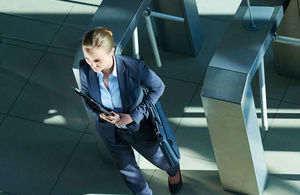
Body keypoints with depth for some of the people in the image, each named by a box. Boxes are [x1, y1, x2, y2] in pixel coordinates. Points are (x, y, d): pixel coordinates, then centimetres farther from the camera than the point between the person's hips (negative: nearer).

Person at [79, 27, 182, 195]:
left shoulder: (134, 67, -36)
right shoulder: (85, 69, -25)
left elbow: (158, 87, -17)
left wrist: (133, 116, -23)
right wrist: (100, 113, -24)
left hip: (138, 126, -2)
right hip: (110, 130, 2)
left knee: (157, 156, 28)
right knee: (127, 168, 24)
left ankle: (174, 170, 65)